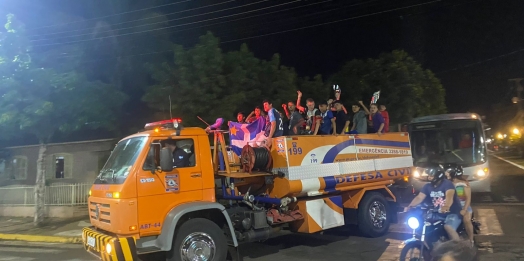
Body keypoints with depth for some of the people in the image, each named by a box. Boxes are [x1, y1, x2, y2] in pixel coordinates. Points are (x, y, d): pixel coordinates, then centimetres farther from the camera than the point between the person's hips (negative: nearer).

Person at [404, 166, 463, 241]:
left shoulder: (447, 184, -15)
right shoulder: (427, 186, 3)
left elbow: (449, 196, -34)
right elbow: (419, 197, -8)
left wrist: (446, 206, -56)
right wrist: (409, 206, -26)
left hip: (452, 213, -6)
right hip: (438, 214, 6)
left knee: (448, 227, -31)